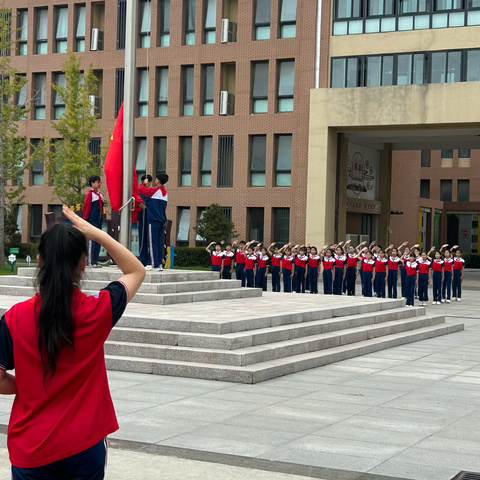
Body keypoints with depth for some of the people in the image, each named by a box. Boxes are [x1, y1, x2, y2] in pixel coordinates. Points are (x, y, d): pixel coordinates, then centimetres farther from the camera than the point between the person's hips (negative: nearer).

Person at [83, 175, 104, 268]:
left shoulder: (100, 194, 15)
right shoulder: (90, 194, -8)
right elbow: (86, 208, -9)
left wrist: (101, 218, 16)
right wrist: (86, 220, -10)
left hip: (99, 221, 8)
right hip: (92, 221, -8)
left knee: (98, 242, 7)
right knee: (92, 242, -7)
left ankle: (95, 261, 12)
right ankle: (90, 262, -4)